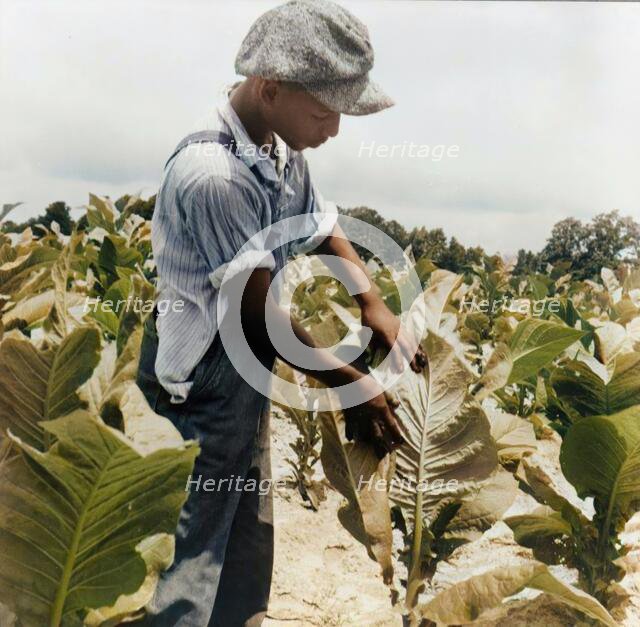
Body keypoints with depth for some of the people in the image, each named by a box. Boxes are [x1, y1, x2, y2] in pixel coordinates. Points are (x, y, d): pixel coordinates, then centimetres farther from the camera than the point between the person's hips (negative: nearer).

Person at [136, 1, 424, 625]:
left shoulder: (281, 145, -1)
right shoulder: (212, 173, -28)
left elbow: (325, 229, 11)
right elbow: (258, 308, -23)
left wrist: (374, 306, -3)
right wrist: (350, 384, -14)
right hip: (210, 368, -8)